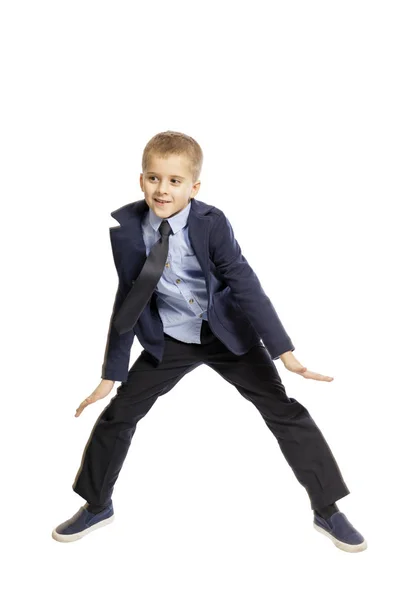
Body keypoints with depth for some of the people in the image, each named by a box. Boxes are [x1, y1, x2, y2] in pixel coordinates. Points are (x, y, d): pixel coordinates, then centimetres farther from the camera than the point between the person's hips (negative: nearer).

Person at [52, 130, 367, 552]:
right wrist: (111, 374, -3)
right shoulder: (126, 228, -13)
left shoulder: (211, 221, -20)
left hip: (229, 334, -2)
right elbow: (127, 302, -5)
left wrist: (284, 352, -28)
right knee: (118, 413, 2)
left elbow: (246, 285, -21)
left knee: (286, 412, -5)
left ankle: (327, 510, 15)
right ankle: (97, 505, 28)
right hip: (169, 340, 2)